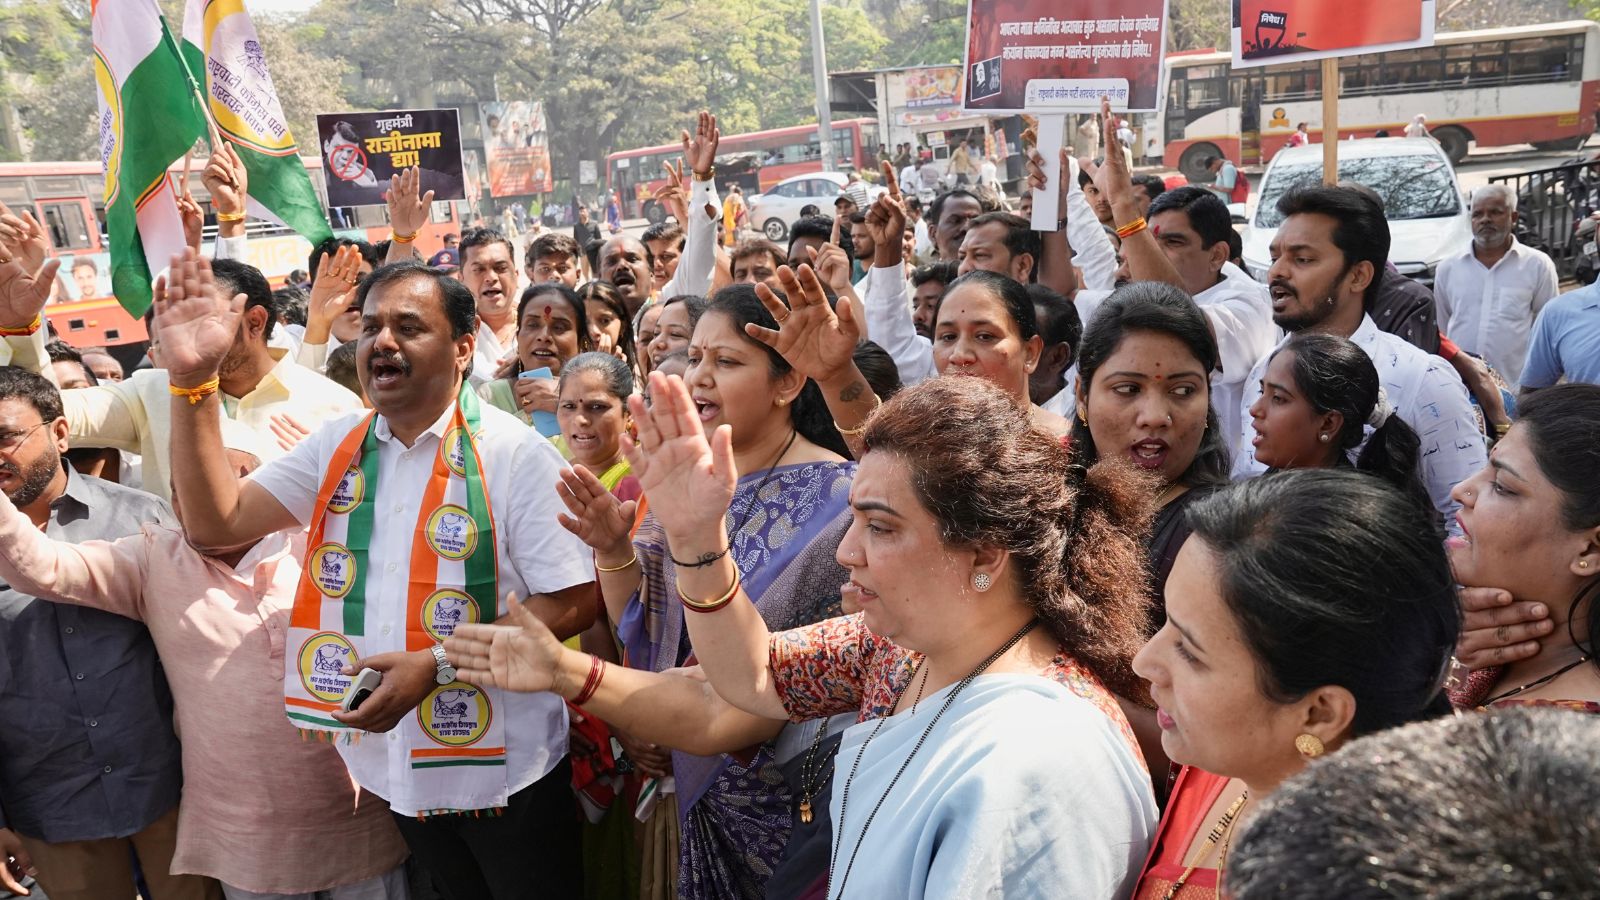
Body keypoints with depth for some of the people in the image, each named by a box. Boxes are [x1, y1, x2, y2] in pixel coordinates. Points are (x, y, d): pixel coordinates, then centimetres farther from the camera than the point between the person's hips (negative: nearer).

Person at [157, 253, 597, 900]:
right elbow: (216, 522, -5)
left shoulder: (515, 454, -14)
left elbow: (573, 603, -16)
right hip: (395, 770, 5)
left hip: (503, 770, -4)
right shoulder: (336, 448, 2)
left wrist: (436, 666, -23)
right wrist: (192, 380, -15)